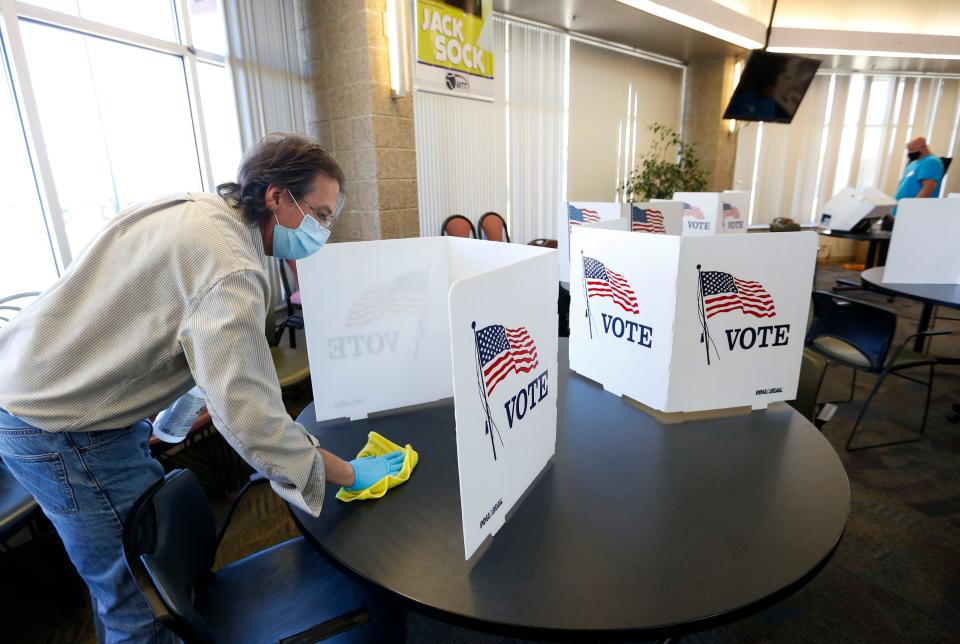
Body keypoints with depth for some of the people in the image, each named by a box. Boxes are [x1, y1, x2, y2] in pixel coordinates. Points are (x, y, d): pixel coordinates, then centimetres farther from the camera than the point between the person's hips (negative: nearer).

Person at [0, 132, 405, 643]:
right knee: (137, 590, 5)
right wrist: (348, 475, -21)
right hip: (60, 428, -9)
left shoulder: (197, 206, 2)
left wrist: (182, 395, 19)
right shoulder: (230, 270, -29)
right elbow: (250, 418, -33)